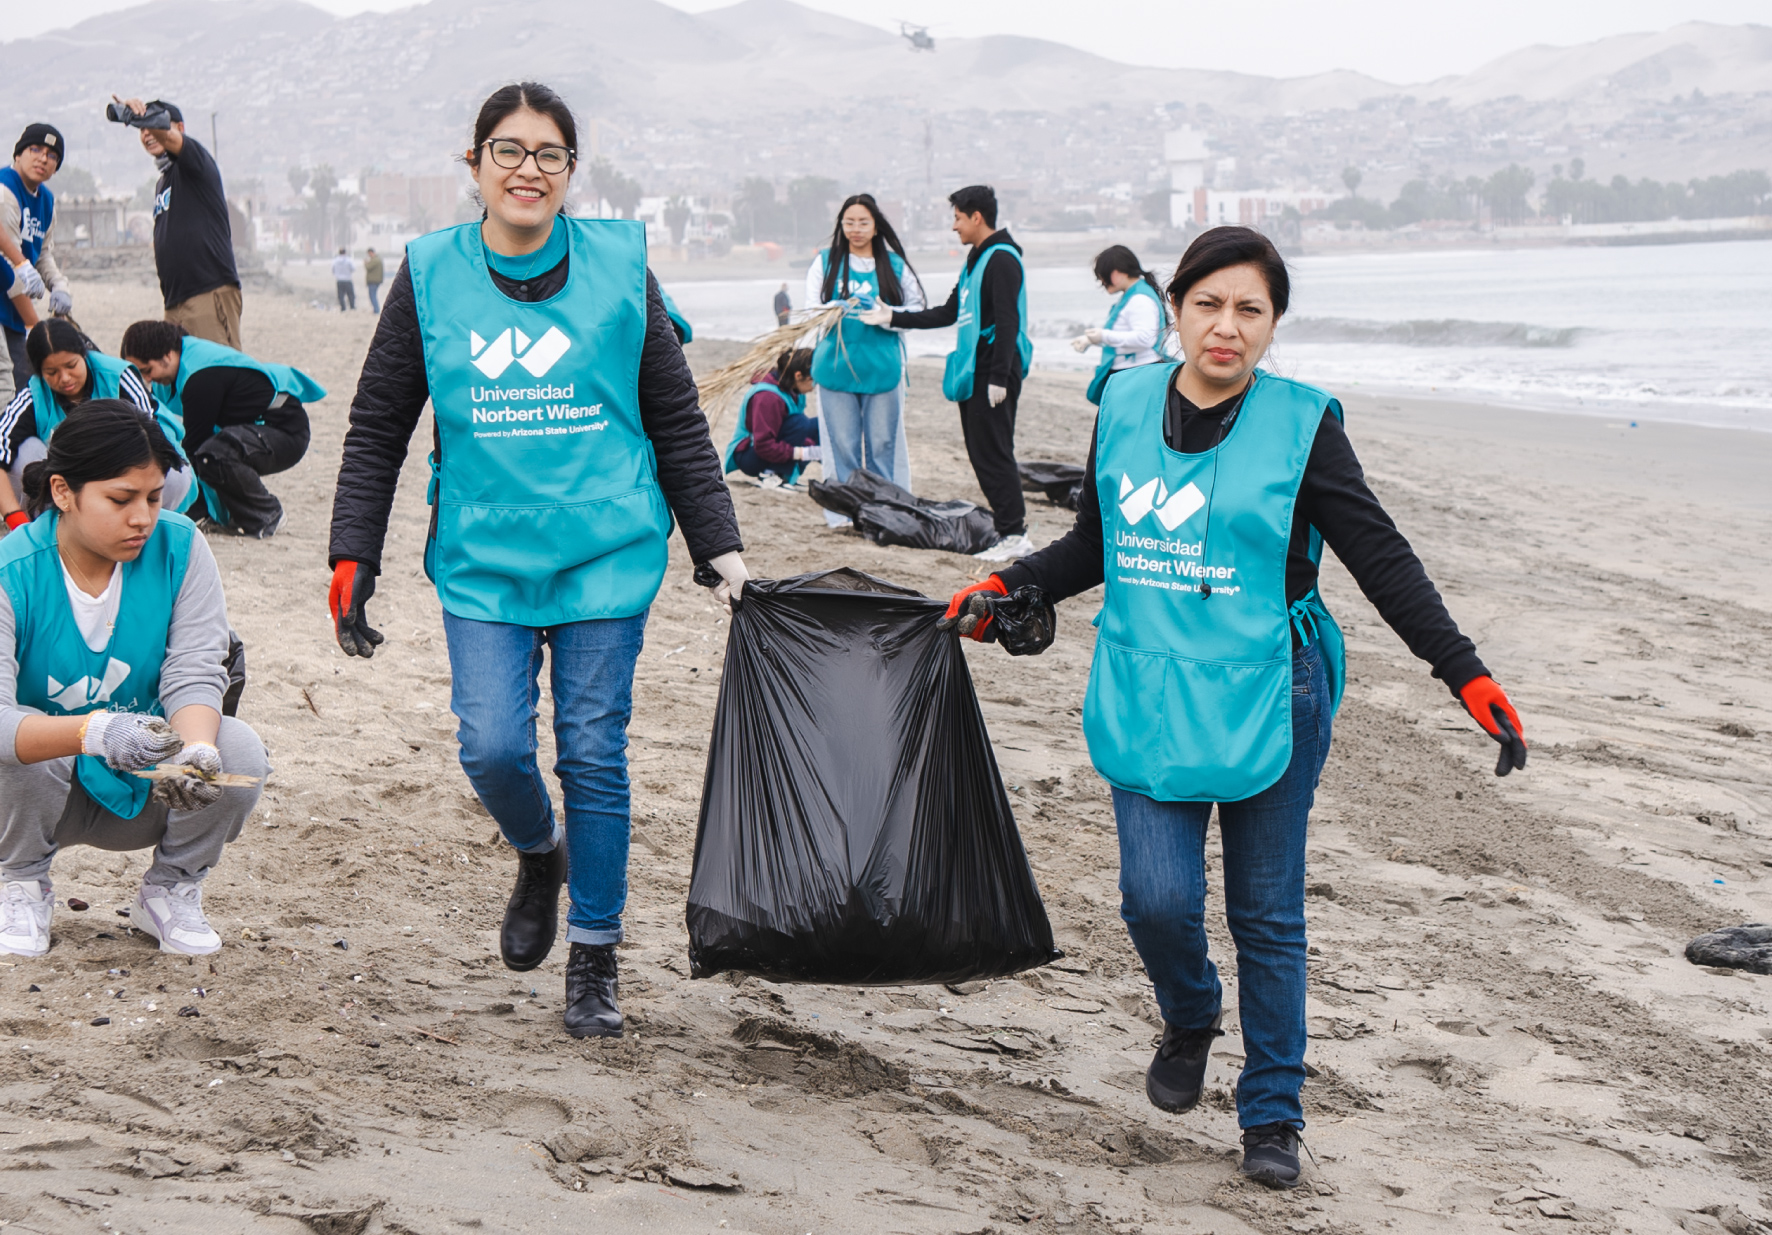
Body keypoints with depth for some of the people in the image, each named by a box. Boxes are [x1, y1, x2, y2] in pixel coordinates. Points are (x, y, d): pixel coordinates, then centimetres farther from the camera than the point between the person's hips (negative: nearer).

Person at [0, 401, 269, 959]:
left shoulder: (178, 547, -11)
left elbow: (194, 674, -16)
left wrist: (197, 751, -39)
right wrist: (94, 733, -52)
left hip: (147, 792, 2)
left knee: (240, 748, -25)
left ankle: (170, 892, 2)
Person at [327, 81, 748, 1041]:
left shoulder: (618, 267, 1)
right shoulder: (430, 276, 2)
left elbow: (677, 421, 7)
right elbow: (377, 429, 8)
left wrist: (719, 547, 4)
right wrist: (352, 558, 2)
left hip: (607, 553, -1)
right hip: (482, 557, 1)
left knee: (594, 755, -1)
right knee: (493, 750, -10)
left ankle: (594, 962, 15)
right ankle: (538, 854, 25)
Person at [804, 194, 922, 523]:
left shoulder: (895, 265, 7)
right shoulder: (825, 262, 8)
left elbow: (917, 310, 5)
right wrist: (839, 309, -21)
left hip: (882, 368, 0)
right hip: (836, 367, 0)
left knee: (883, 443, 2)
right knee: (842, 444, 2)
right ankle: (843, 512, 10)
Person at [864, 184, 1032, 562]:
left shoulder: (1002, 259, -12)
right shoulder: (977, 258, 19)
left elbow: (1007, 321, -19)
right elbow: (950, 313, 25)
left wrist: (999, 376, -23)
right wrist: (894, 318, 25)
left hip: (994, 371, -10)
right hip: (974, 372, 10)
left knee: (993, 453, -10)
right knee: (982, 454, 9)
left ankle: (1014, 534, -9)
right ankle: (1010, 525, 11)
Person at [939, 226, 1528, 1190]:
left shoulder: (1301, 424, -6)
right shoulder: (1125, 407, 5)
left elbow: (1381, 558, -5)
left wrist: (1466, 675, -10)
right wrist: (1007, 585, 7)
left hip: (1267, 701, -2)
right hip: (1147, 699, 2)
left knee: (1267, 914, 4)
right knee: (1158, 897, -8)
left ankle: (1272, 1113, 20)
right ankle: (1188, 1021, 26)